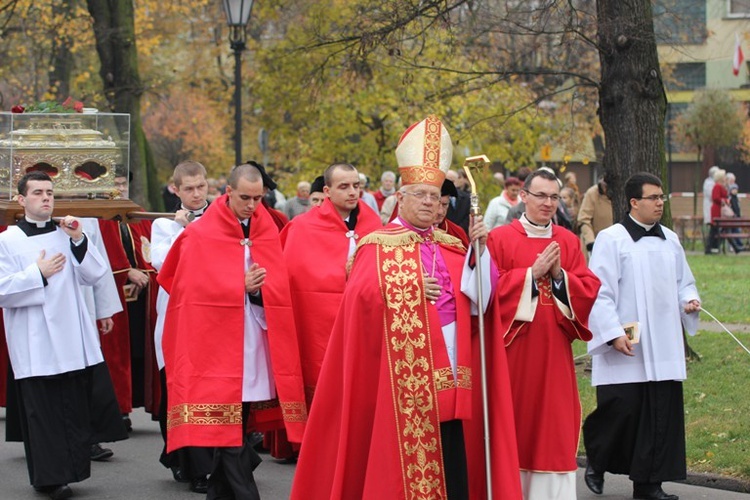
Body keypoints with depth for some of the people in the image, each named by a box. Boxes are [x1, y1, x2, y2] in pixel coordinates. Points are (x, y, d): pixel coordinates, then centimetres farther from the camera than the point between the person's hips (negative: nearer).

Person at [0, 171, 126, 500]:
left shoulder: (67, 235, 12)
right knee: (44, 412, 0)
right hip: (36, 346, -4)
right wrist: (38, 273, -16)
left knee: (79, 407, 2)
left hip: (74, 341, 4)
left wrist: (79, 240, -9)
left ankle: (72, 468, 15)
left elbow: (95, 275, 4)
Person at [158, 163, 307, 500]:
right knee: (229, 425, -8)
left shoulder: (267, 231, 10)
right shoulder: (202, 236, -4)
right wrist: (243, 287, -12)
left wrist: (256, 288, -11)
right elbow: (197, 290, -6)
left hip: (259, 342, 5)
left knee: (242, 422, 9)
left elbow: (280, 286, 10)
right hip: (220, 340, -5)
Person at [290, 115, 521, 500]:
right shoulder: (379, 246, -1)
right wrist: (409, 290, -17)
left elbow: (476, 297, 5)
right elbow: (362, 295, -16)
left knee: (452, 459, 6)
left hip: (449, 369, 5)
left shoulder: (450, 247, 15)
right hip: (405, 371, -5)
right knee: (406, 456, -4)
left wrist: (479, 250, -5)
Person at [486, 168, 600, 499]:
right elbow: (491, 288, -10)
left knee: (554, 424, 2)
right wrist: (533, 273, -15)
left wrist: (559, 275, -13)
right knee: (515, 424, 1)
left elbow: (589, 289, 4)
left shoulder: (568, 242, 10)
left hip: (553, 350, 3)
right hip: (513, 347, -3)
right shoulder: (499, 239, -1)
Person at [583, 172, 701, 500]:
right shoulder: (611, 239, -6)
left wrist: (689, 300, -1)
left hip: (664, 348, 5)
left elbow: (684, 281, 22)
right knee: (621, 409, -5)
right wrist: (614, 333, -17)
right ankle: (596, 463, 22)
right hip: (625, 348, -5)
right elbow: (600, 292, -9)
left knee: (661, 415, 3)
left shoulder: (670, 240, 12)